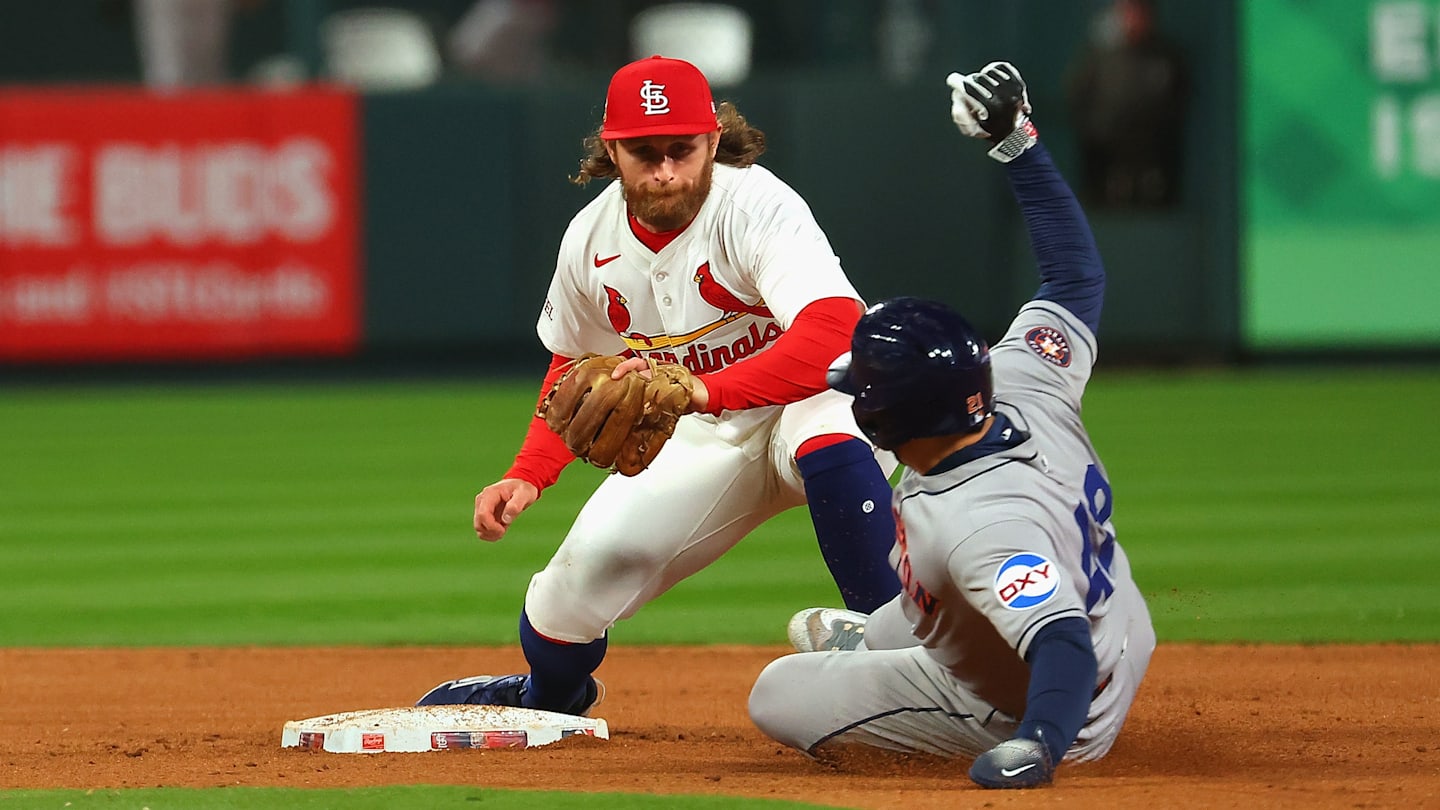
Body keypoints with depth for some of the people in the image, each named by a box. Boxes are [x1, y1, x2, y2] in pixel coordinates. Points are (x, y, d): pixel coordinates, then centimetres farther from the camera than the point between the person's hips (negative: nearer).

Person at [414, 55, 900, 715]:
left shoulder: (758, 208, -29)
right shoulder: (590, 238, -8)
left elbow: (835, 334, -46)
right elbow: (575, 364, 12)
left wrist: (701, 391, -59)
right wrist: (528, 476, -3)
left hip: (814, 406, -5)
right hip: (706, 437, 6)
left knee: (826, 437, -40)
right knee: (588, 559, -7)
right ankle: (543, 701, 29)